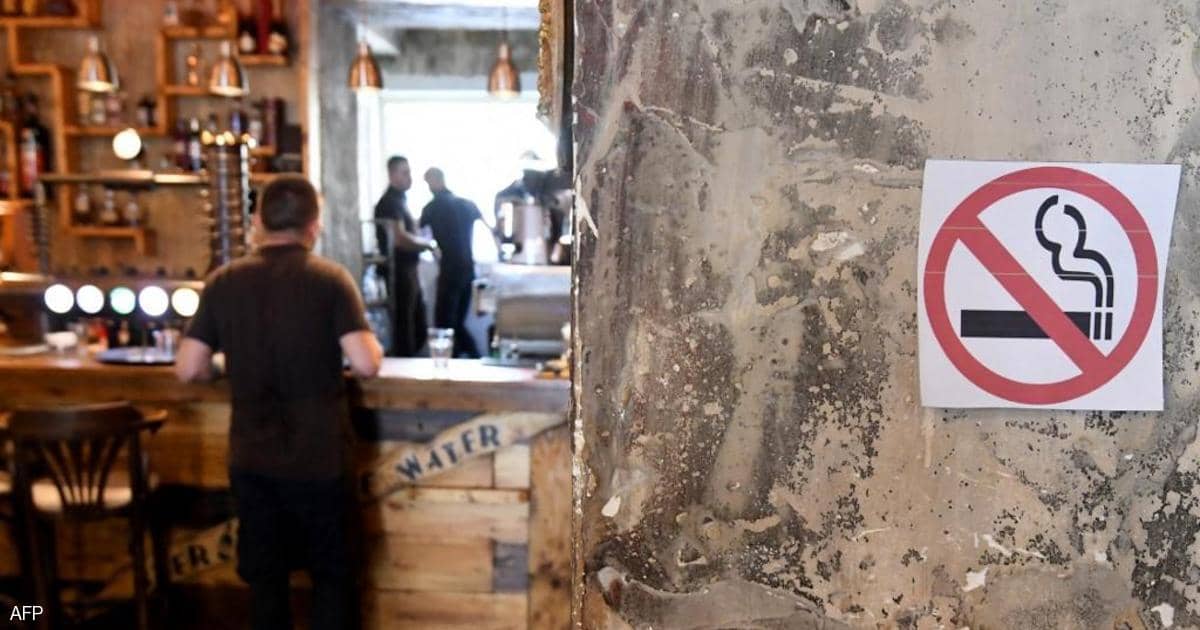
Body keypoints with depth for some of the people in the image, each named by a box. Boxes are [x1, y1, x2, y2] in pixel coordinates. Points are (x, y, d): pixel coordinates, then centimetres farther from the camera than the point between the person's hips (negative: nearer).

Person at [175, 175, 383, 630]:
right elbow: (365, 364, -18)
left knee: (264, 576, 17)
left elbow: (188, 370, -2)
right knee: (332, 573, 14)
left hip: (251, 458, 3)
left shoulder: (223, 282, -1)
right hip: (319, 457, -3)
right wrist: (375, 347, 3)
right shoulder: (330, 279, -10)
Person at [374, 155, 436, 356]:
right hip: (399, 272, -10)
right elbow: (398, 238, -27)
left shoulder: (400, 199, 16)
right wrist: (426, 243, -13)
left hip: (408, 271, 10)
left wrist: (422, 244, 8)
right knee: (404, 329, -2)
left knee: (419, 330, 16)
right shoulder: (390, 202, -14)